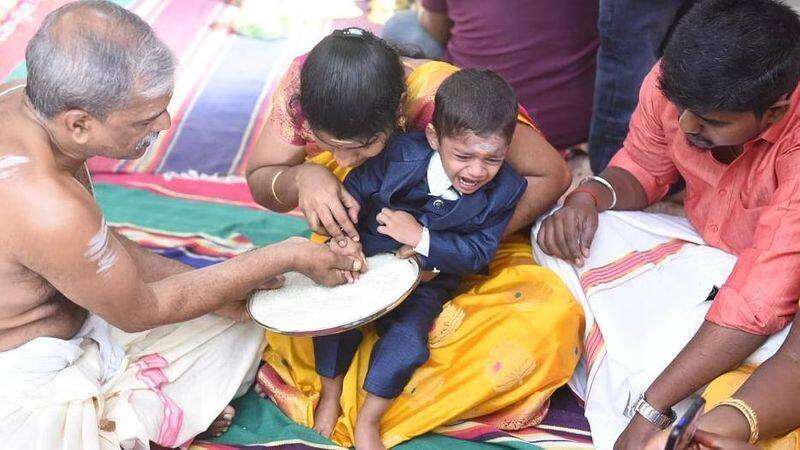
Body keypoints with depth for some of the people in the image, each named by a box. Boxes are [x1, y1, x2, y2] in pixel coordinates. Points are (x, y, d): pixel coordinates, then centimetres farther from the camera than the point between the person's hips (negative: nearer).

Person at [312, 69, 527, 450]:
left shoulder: (504, 191, -16)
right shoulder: (400, 154, -19)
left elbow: (479, 254, -17)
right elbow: (354, 189, -7)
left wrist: (421, 238, -28)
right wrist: (346, 236, -24)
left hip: (428, 280, 0)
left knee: (408, 340, -21)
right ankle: (329, 396, 9)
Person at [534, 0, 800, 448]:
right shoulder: (674, 83, -18)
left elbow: (760, 301, -36)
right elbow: (643, 168, 2)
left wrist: (650, 411, -37)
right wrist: (589, 196, -22)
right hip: (701, 245, 6)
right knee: (560, 234, -14)